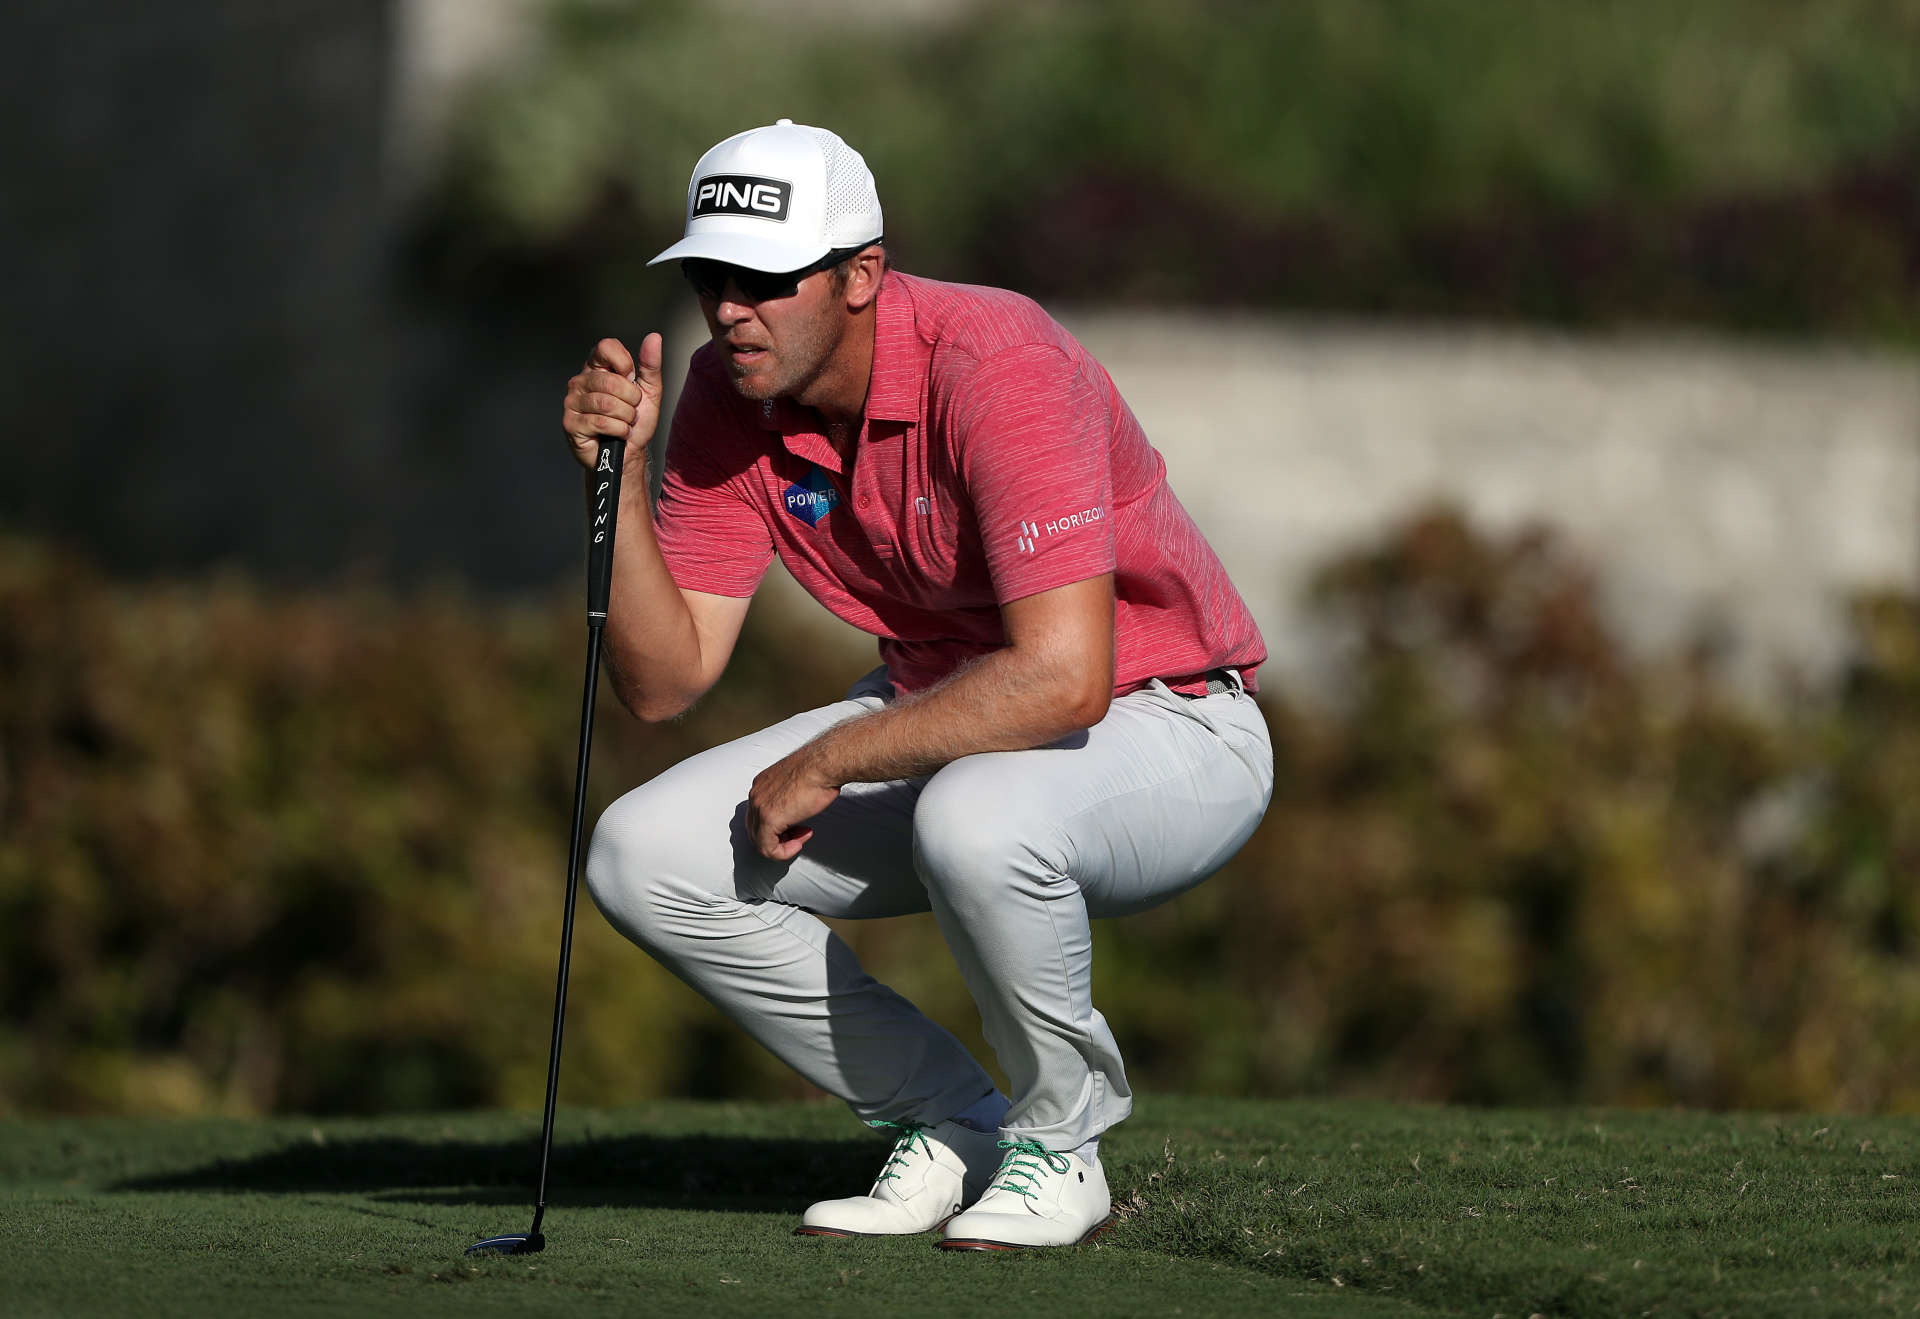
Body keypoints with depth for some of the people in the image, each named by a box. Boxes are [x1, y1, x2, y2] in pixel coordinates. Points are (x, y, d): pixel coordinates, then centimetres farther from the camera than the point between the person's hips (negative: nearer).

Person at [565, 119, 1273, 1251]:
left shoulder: (994, 367, -29)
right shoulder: (731, 397, -6)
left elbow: (1063, 677, -37)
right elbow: (664, 681, -6)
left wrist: (828, 761, -27)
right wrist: (621, 475, -19)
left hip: (1164, 725, -7)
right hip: (945, 717, 7)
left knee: (975, 822, -41)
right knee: (644, 859, -9)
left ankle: (1059, 1143, -11)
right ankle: (953, 1132, 3)